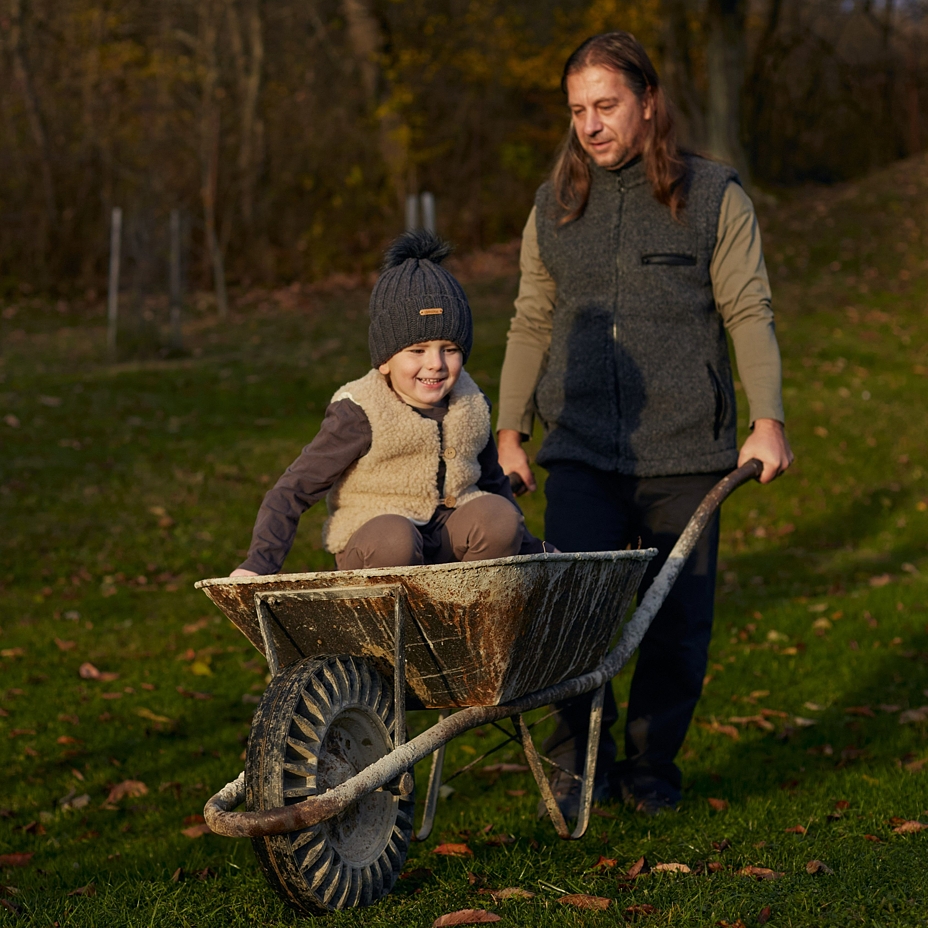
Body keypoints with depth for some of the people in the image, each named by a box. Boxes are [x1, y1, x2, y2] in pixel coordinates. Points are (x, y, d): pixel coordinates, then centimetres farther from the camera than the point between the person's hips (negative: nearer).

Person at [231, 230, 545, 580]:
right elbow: (294, 489, -11)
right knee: (392, 538, -38)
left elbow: (492, 482, 22)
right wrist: (258, 563, -20)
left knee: (497, 514, -25)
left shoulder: (471, 407, 4)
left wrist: (530, 550, 21)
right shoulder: (360, 416, -13)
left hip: (451, 537, 5)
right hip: (373, 537, -5)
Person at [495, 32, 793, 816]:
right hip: (582, 453, 1)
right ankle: (580, 755, 9)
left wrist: (768, 418, -10)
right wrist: (509, 431, 12)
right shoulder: (554, 207, 11)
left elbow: (749, 314, 1)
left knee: (679, 621, 3)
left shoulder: (713, 197, 3)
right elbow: (532, 323, 17)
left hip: (685, 454, -1)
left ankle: (652, 765, 22)